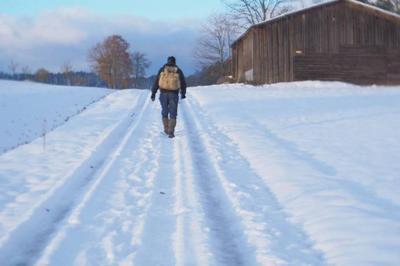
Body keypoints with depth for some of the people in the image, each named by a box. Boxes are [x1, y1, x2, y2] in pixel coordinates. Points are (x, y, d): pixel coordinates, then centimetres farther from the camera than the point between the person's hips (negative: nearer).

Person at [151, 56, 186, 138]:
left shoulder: (162, 70, 4)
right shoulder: (178, 71, 4)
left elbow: (156, 82, 0)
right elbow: (183, 83, 10)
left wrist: (153, 93, 3)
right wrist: (183, 94, 26)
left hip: (163, 94, 1)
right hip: (174, 94, -1)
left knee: (164, 112, 18)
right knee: (173, 114, 3)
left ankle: (166, 129, 24)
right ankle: (171, 132, -8)